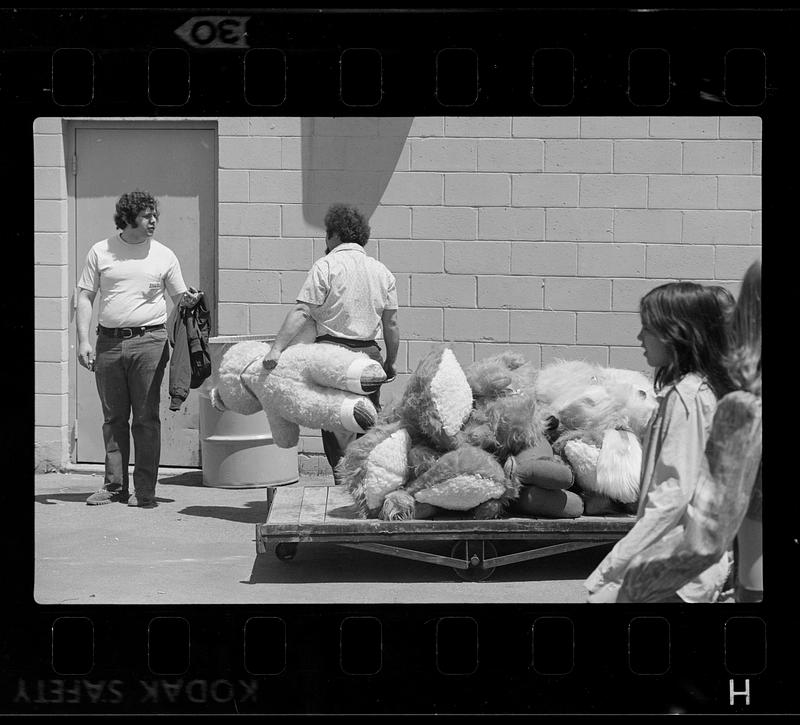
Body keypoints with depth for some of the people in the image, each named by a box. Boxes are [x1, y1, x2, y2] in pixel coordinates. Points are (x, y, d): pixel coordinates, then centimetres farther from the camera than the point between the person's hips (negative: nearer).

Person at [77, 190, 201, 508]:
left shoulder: (164, 255, 7)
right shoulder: (100, 252, 7)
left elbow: (180, 296, 12)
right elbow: (85, 297, 7)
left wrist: (189, 300, -13)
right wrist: (83, 340, -3)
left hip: (149, 341, -1)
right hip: (108, 342, 2)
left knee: (146, 419, -2)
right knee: (113, 418, 8)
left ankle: (144, 490, 2)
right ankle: (114, 485, 16)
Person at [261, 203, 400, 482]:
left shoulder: (326, 266, -3)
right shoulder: (382, 271, 13)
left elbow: (301, 312, -12)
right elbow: (391, 324, 12)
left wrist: (277, 348, -16)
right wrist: (390, 363, 22)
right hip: (369, 355, 5)